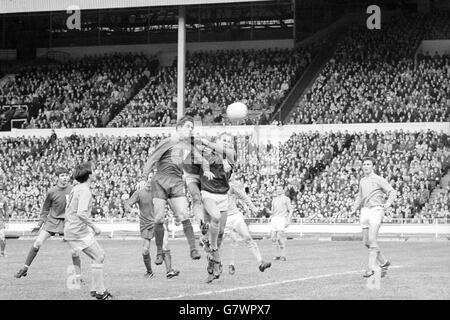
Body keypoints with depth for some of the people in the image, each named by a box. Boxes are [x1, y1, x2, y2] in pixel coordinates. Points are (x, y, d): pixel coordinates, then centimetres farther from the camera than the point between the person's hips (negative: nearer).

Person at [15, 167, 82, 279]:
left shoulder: (72, 190, -8)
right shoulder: (51, 192, -8)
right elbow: (45, 209, 6)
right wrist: (39, 225, 5)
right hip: (52, 220, 0)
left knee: (74, 251, -8)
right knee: (37, 243, -9)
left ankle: (78, 276, 5)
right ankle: (25, 268, 6)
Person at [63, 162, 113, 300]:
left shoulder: (76, 189, 12)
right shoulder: (85, 191, -19)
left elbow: (68, 208, 22)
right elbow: (81, 213, -32)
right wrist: (94, 227, -21)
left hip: (71, 229, 10)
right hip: (79, 231, -10)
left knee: (100, 254, 16)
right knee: (98, 258, -5)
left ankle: (95, 289, 19)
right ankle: (100, 293, -2)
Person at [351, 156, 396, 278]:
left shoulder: (379, 180, -3)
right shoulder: (362, 181, 17)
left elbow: (392, 192, -4)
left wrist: (387, 204, -19)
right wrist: (354, 209, 19)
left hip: (376, 210, -7)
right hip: (365, 211, 7)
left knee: (372, 240, -16)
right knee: (366, 242, 5)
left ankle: (371, 268, -15)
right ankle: (384, 262, 22)